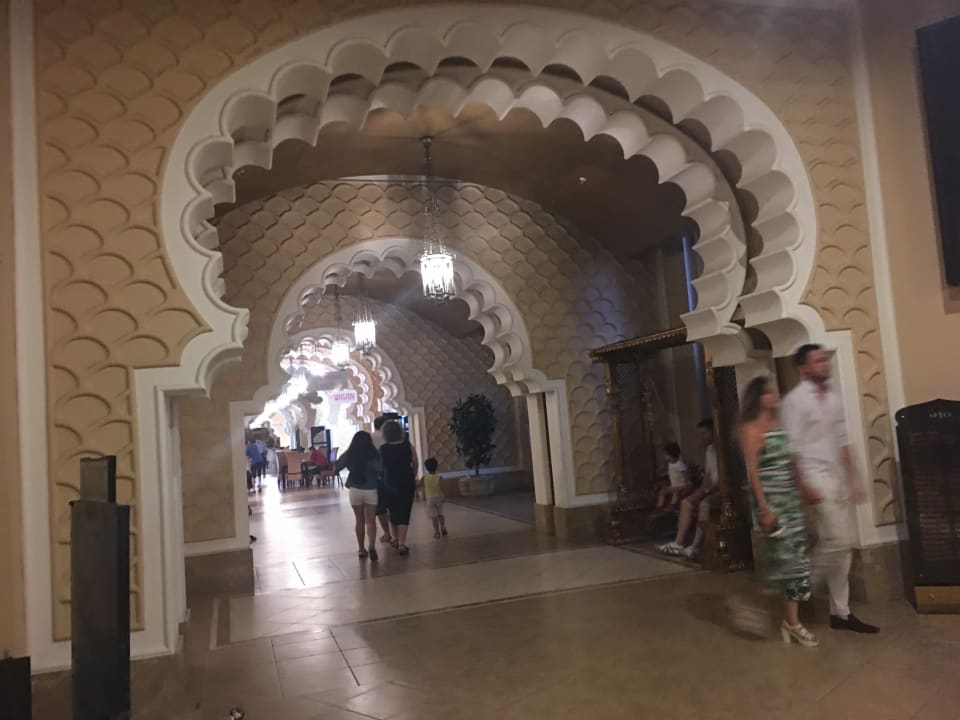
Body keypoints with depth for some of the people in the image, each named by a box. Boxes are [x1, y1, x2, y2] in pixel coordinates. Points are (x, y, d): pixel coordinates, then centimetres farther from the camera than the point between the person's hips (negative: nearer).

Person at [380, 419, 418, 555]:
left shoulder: (383, 449, -9)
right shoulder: (408, 445, -6)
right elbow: (415, 464, -1)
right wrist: (413, 477, 15)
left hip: (390, 484, 0)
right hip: (407, 483, 0)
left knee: (393, 513, 18)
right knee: (404, 513, 3)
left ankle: (396, 539, 32)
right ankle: (401, 543, -6)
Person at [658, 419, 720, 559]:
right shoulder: (708, 450, 14)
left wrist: (706, 490, -19)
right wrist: (702, 489, -1)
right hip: (711, 489, 9)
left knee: (704, 504, -32)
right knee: (686, 502, -5)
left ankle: (695, 547, -30)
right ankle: (679, 543, -11)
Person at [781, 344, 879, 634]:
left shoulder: (833, 395, 12)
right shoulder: (795, 399, -11)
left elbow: (842, 440, 15)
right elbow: (793, 447, -14)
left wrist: (853, 479, 12)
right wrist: (804, 485, -19)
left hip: (838, 477, 8)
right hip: (817, 478, -8)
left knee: (843, 545, 9)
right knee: (837, 541, -12)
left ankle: (840, 612, 18)